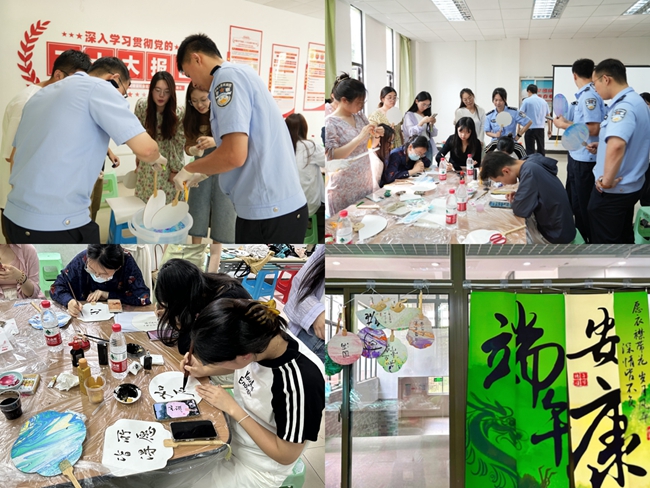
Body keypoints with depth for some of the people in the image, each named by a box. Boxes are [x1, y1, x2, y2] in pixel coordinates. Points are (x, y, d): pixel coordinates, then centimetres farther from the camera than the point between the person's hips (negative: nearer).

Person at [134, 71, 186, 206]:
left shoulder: (179, 113, -20)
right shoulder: (141, 106, -13)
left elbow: (178, 143, -11)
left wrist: (175, 170, -8)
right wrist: (138, 161, 6)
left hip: (168, 165, -2)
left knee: (167, 203, 0)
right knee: (143, 203, 8)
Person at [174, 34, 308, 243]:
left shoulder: (228, 77, -12)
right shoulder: (241, 72, 18)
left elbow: (235, 154, -22)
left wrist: (190, 169, -4)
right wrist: (204, 172, 30)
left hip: (268, 212, -9)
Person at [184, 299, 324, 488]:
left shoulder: (300, 382, -39)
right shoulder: (260, 334, -19)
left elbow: (286, 455, -23)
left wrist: (232, 408, -23)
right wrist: (205, 370, -10)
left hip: (255, 467, -6)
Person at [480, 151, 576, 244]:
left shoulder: (529, 171, -27)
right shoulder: (531, 163, 0)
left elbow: (521, 209, -25)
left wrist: (514, 202, -4)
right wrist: (518, 196, 1)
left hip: (555, 234, -8)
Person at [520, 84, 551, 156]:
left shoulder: (526, 101, -3)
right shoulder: (544, 101, 10)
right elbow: (548, 117, 14)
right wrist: (549, 129, 22)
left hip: (530, 128, -4)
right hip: (541, 129, 4)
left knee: (530, 150, -1)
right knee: (541, 150, 11)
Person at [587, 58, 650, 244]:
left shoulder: (623, 106, -24)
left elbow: (616, 146, -42)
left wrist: (607, 180, -30)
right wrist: (602, 146, 14)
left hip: (613, 191, -10)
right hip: (630, 185, 10)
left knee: (605, 242, 2)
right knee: (624, 238, 20)